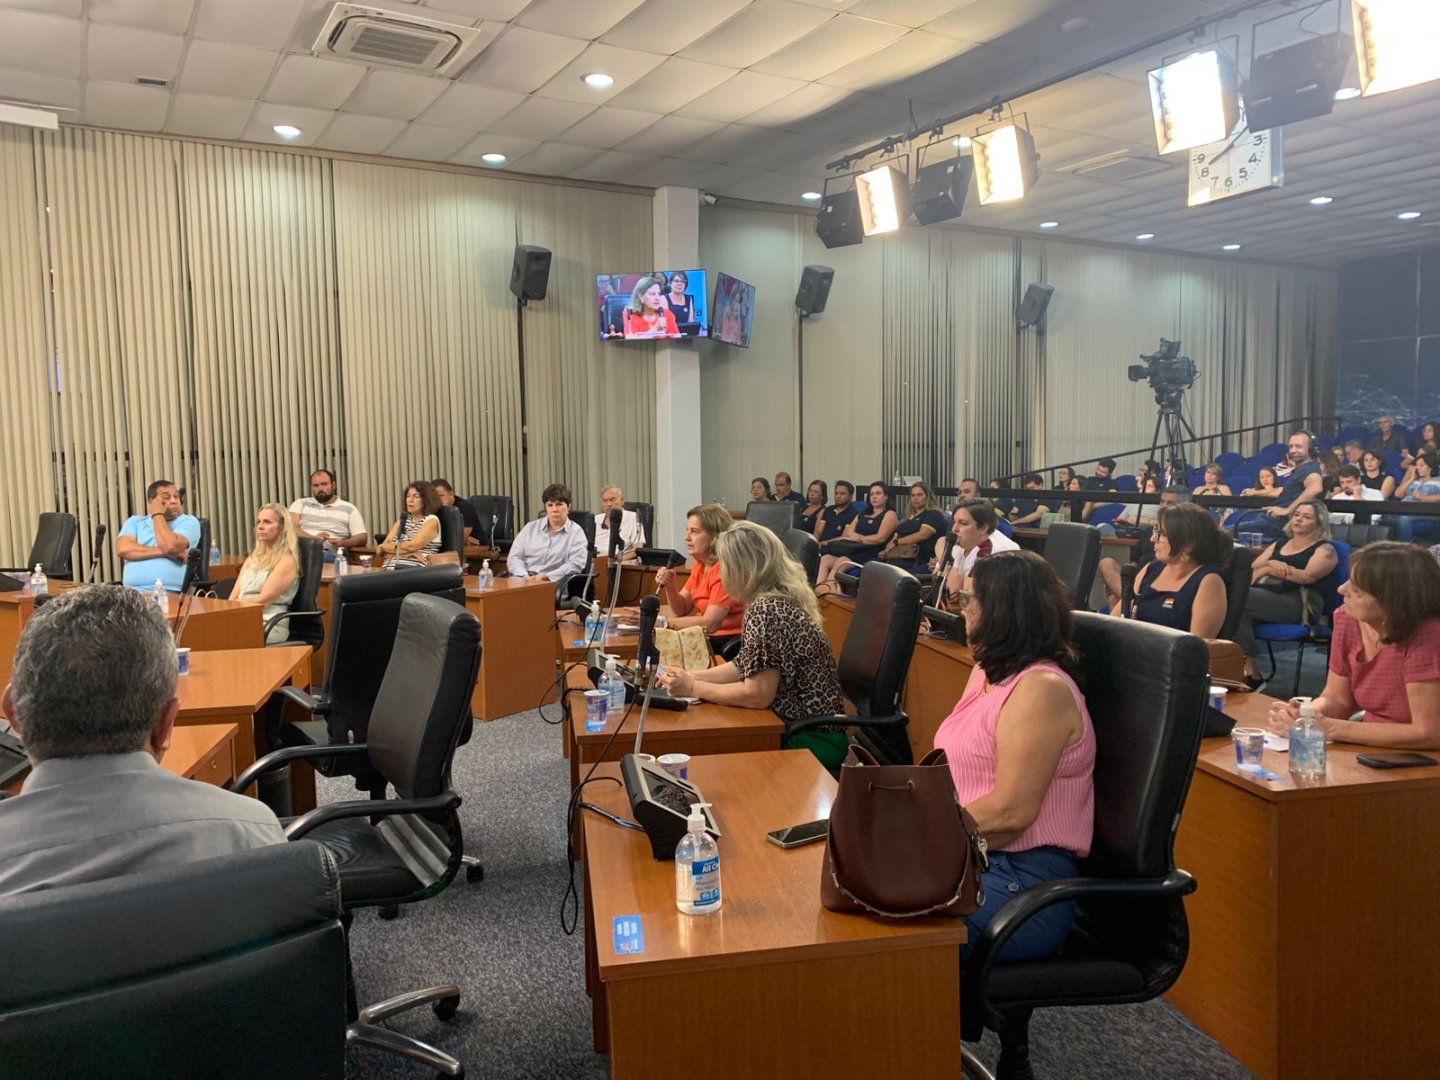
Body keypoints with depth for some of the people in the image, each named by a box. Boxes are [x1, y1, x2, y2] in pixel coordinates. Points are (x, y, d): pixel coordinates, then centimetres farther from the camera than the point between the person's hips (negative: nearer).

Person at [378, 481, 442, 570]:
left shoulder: (431, 521, 4)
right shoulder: (401, 521, 22)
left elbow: (412, 546, -10)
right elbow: (381, 550, 11)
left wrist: (388, 546, 5)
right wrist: (407, 552, -5)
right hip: (390, 570, 5)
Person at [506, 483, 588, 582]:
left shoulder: (576, 532, 8)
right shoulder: (531, 527, 17)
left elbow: (576, 564, -5)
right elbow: (514, 557, 11)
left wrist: (547, 577, -17)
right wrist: (525, 576, -10)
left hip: (553, 583, -2)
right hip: (525, 580, 2)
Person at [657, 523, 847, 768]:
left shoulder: (766, 610, -22)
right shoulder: (779, 600, 7)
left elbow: (757, 695, -23)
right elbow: (744, 666, 13)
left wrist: (693, 688, -12)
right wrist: (691, 677, 4)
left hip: (809, 742, -8)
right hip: (802, 728, 8)